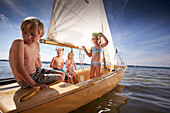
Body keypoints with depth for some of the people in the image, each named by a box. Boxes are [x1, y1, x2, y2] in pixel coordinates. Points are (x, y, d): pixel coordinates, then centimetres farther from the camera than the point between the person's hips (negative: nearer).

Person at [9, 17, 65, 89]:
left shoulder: (36, 48, 1)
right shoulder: (19, 43, -23)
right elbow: (19, 68, -27)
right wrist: (33, 84, -26)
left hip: (36, 71, 7)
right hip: (26, 81, -7)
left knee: (62, 74, 9)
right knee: (59, 78, -10)